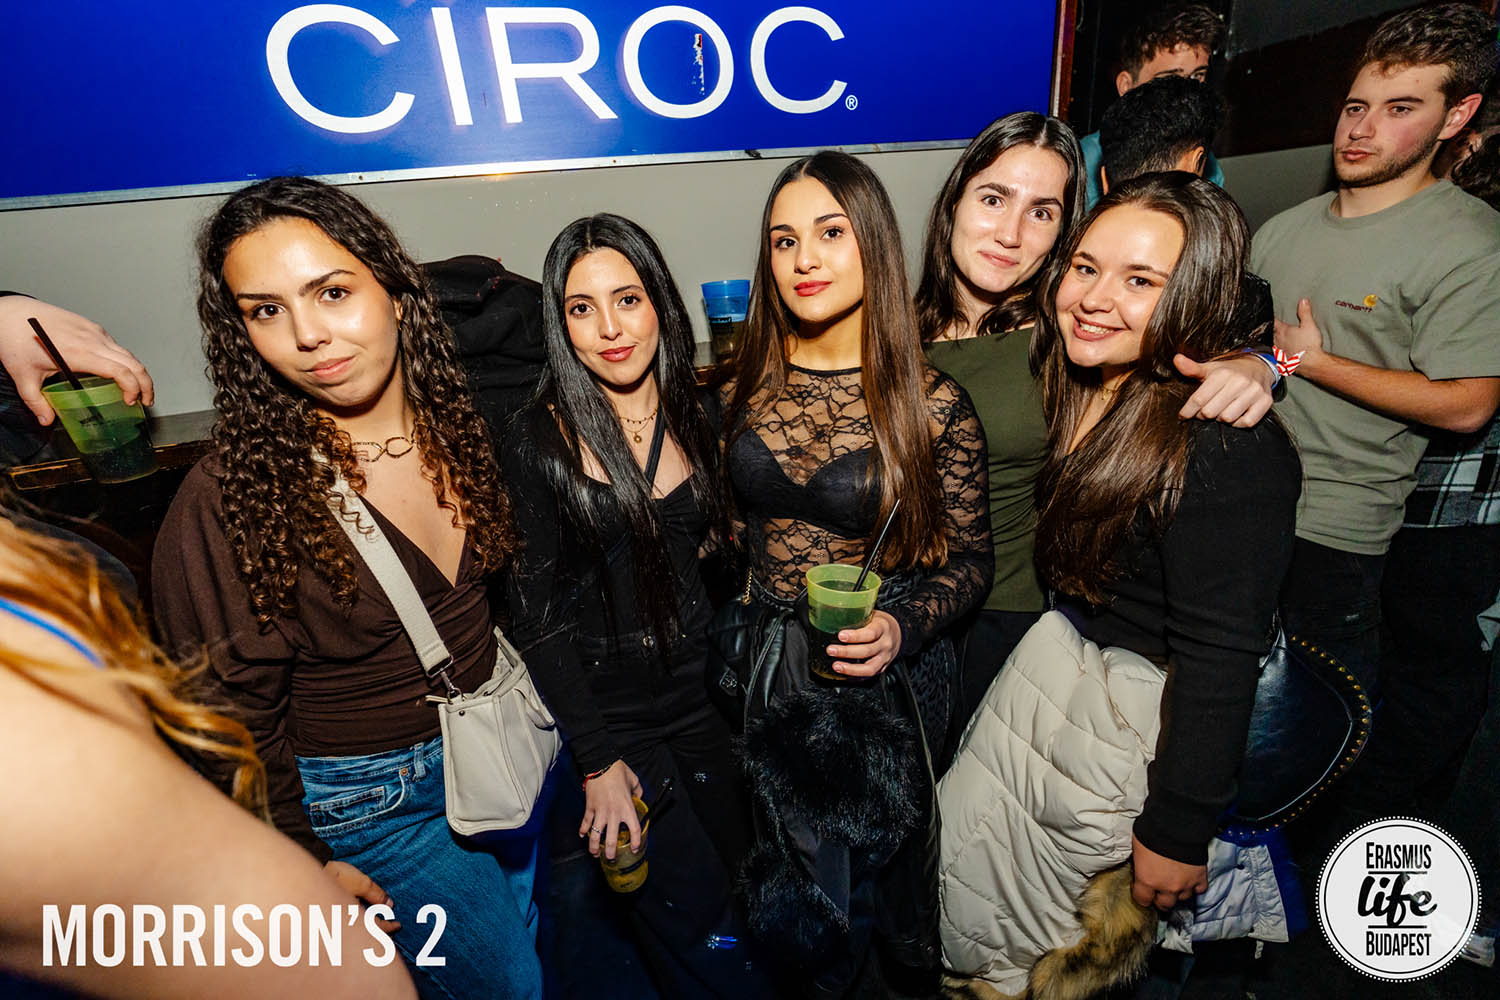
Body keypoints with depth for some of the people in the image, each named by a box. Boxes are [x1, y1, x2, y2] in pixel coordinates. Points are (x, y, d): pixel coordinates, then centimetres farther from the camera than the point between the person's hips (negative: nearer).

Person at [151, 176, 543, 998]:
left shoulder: (455, 418, -9)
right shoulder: (228, 502, -24)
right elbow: (231, 715, -13)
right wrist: (306, 863, -7)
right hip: (372, 798, -4)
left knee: (529, 933, 27)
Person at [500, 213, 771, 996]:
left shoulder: (698, 417, 1)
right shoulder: (536, 442, -10)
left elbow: (724, 554, 8)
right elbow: (537, 616, -9)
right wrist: (599, 760, -11)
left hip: (703, 697, 4)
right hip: (603, 714, -4)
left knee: (738, 870, 17)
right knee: (707, 936, 2)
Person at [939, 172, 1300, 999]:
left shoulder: (1228, 450, -26)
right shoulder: (1073, 383, -1)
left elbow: (1219, 658, -22)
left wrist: (1179, 831, -15)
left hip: (1146, 707, -7)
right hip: (1055, 657, 8)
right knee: (965, 863, 23)